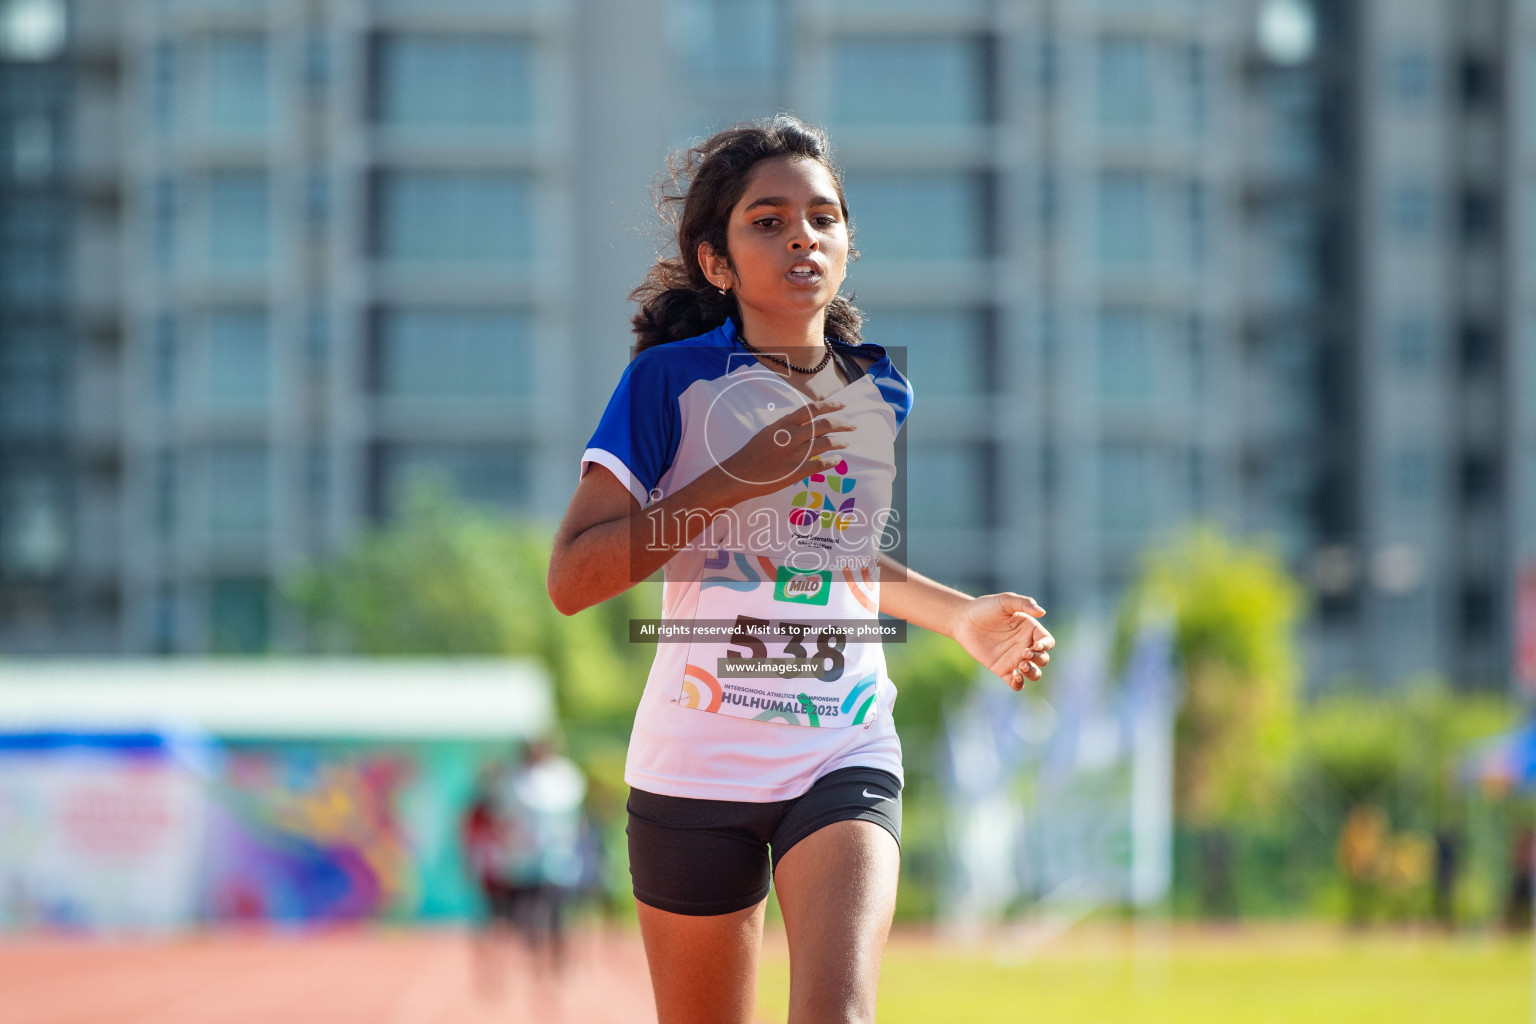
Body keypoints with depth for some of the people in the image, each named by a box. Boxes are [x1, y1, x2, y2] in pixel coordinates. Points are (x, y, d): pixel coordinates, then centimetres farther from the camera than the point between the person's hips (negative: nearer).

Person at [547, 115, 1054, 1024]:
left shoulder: (884, 396, 7)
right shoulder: (671, 379, -6)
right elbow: (571, 579, -12)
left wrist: (962, 616, 9)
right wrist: (737, 477, -17)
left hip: (847, 759, 2)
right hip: (695, 767, -1)